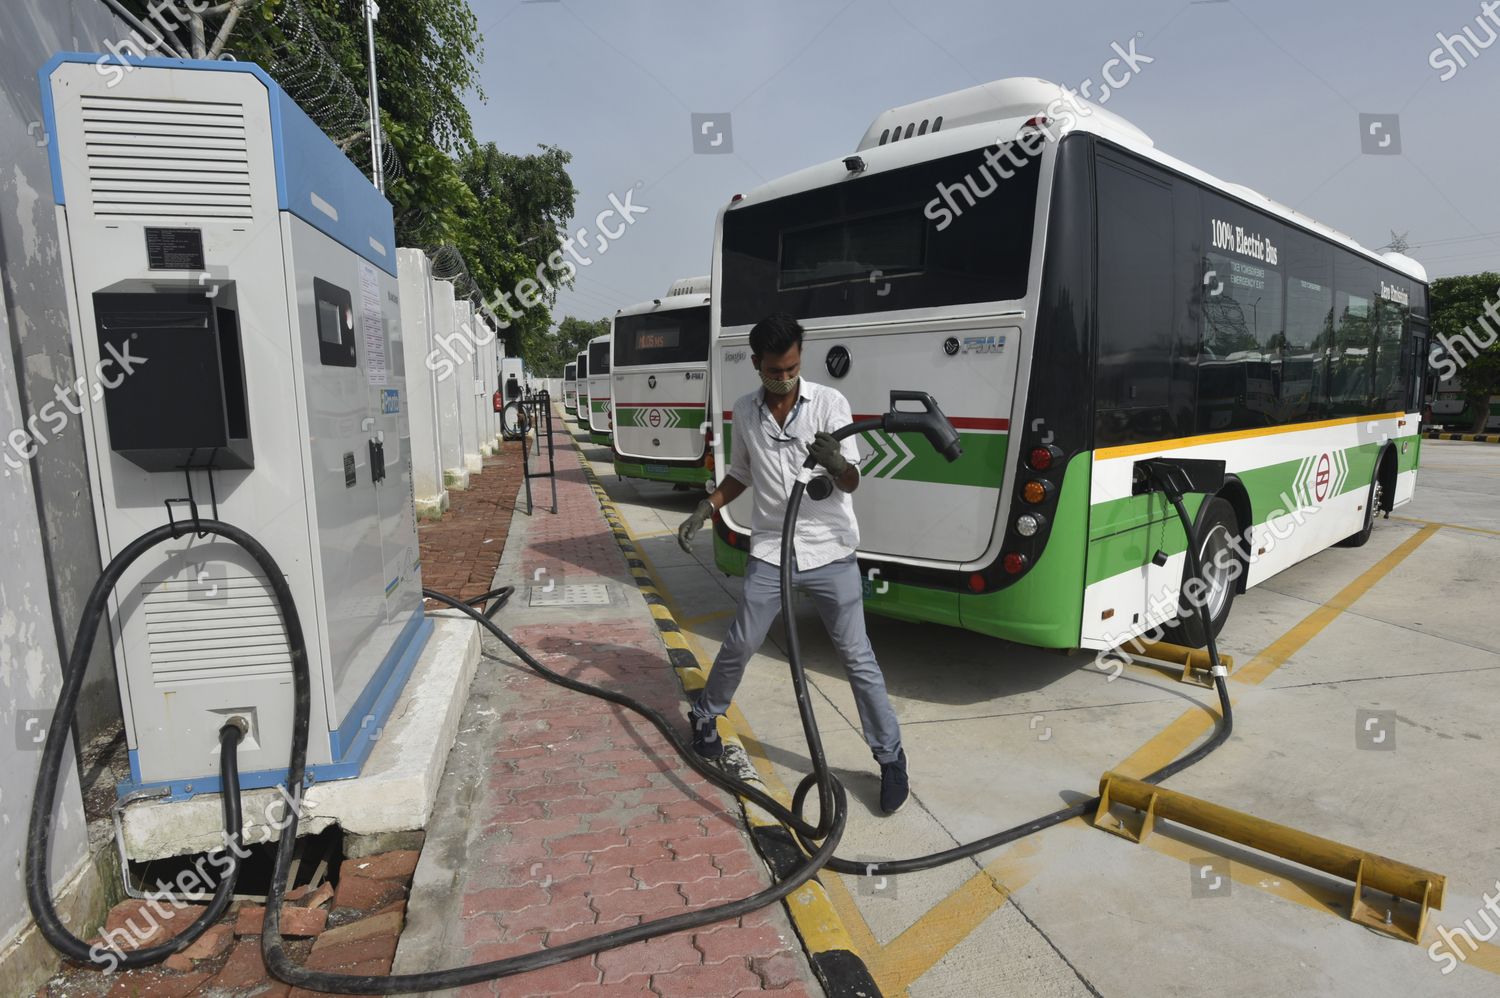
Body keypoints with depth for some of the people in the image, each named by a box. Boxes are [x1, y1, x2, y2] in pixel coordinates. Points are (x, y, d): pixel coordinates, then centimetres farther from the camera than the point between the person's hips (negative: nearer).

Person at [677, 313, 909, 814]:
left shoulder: (829, 402, -9)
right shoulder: (745, 412, 2)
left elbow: (851, 481, -11)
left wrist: (837, 465, -34)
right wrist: (704, 509, 4)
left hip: (830, 551, -2)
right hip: (770, 552, 2)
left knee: (857, 656, 1)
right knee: (738, 646, 10)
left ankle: (891, 757, 17)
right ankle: (704, 718, 36)